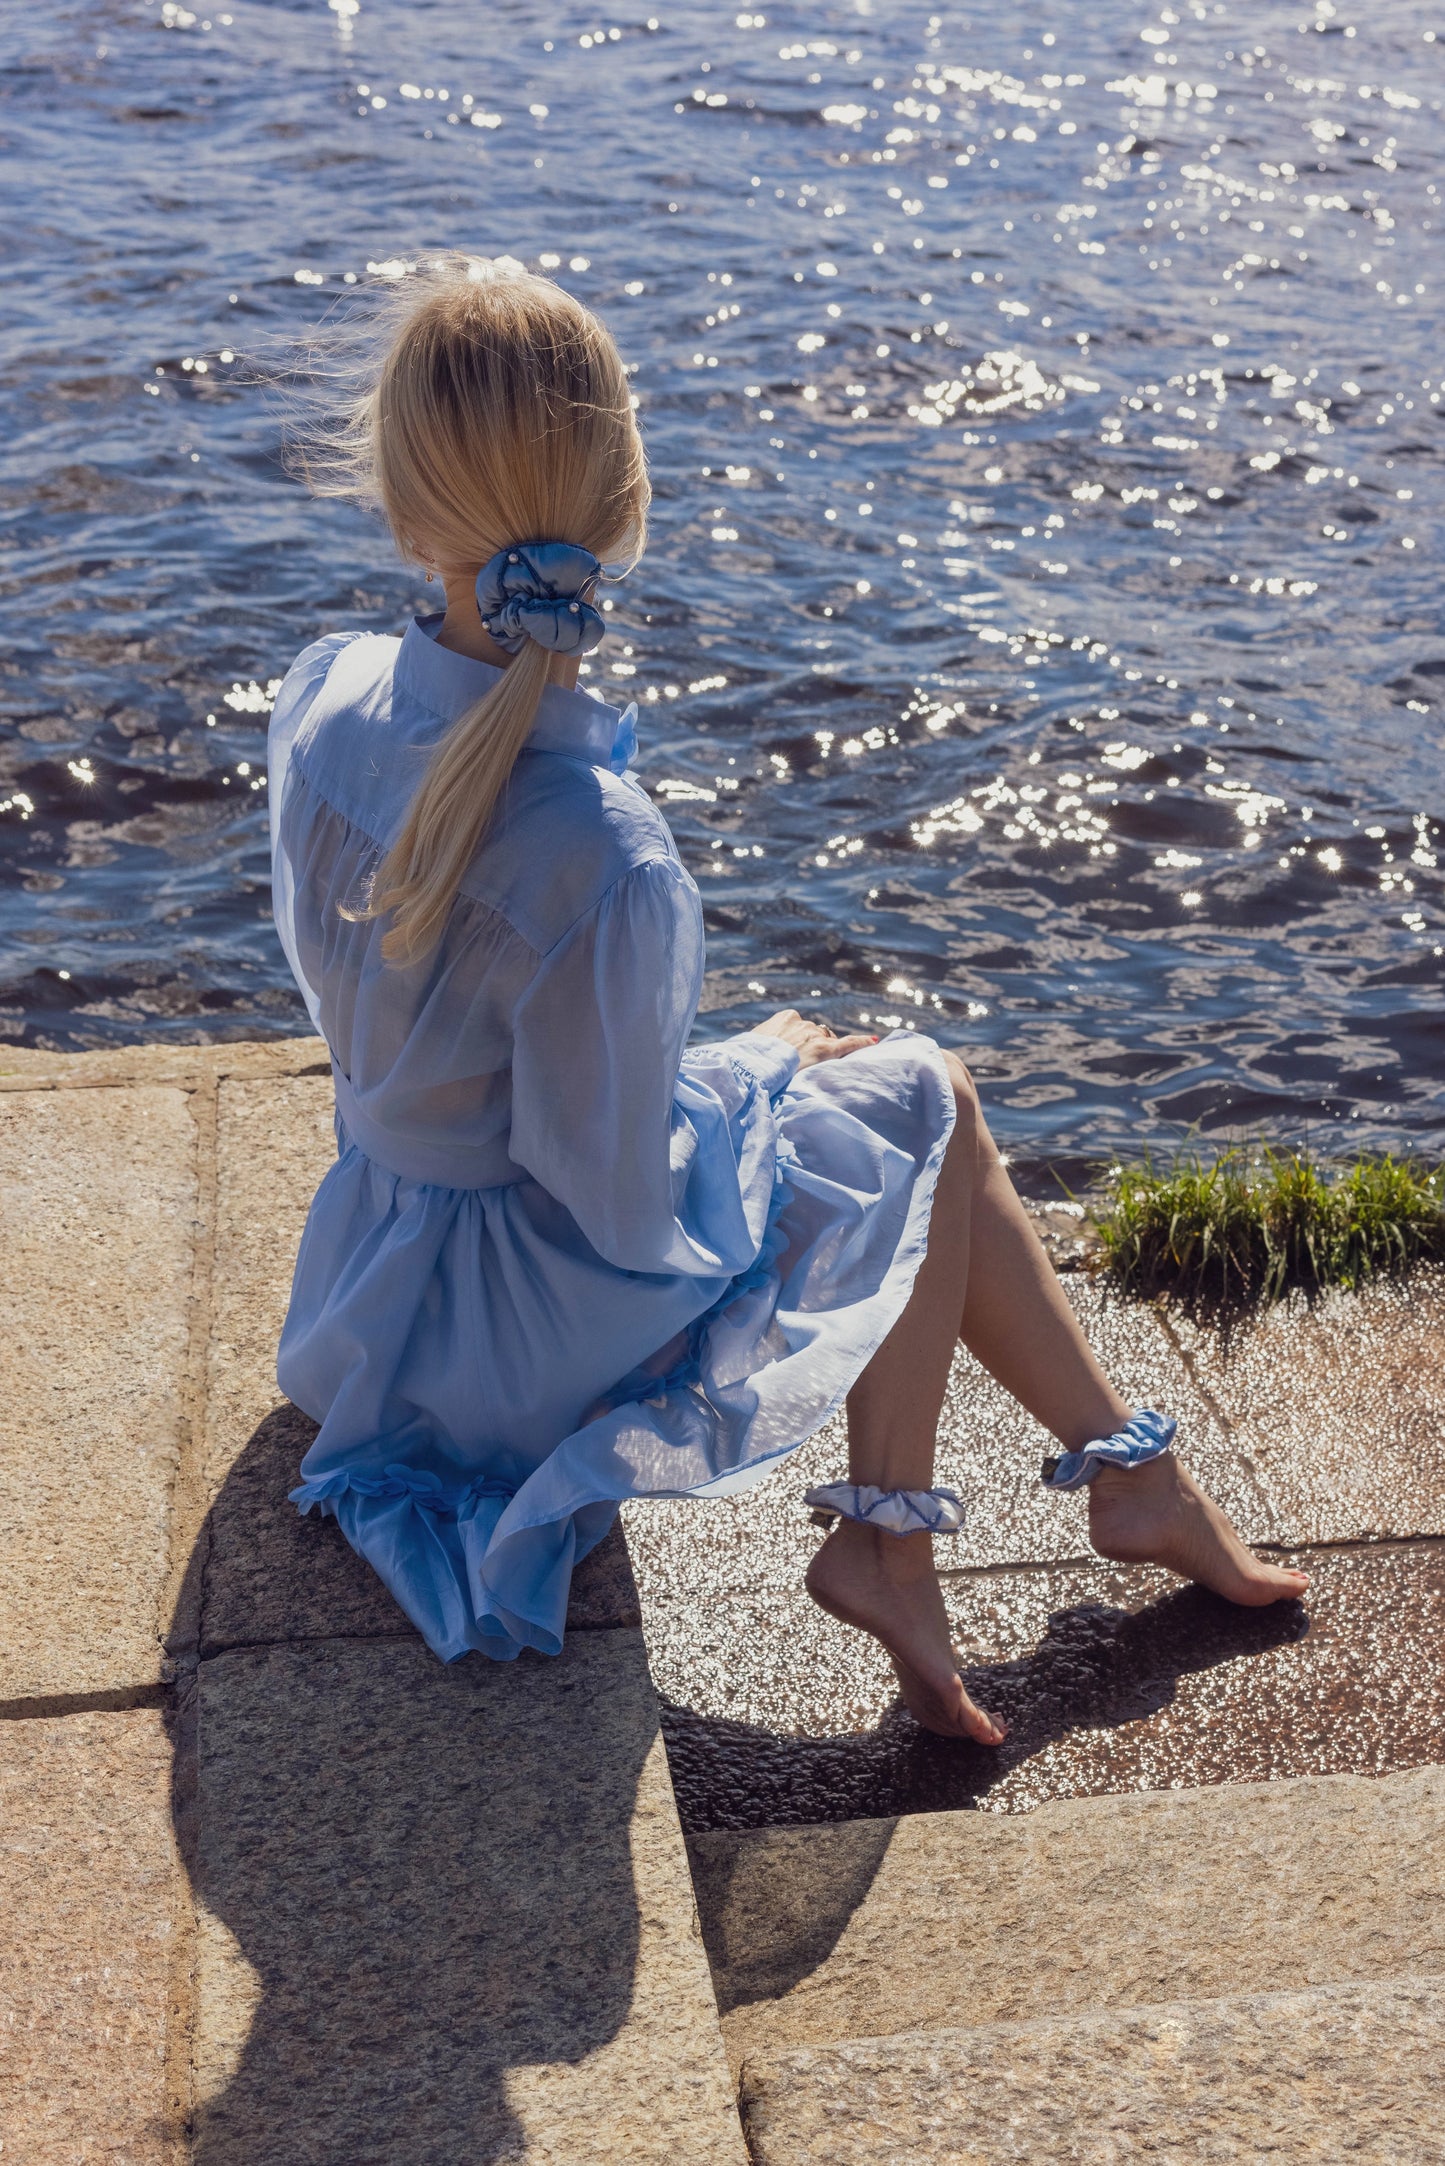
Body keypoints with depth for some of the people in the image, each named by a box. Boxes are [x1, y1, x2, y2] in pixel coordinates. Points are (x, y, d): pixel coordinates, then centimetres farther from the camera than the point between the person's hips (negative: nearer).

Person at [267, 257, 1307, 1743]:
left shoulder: (322, 695, -15)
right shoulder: (602, 856, -37)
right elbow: (627, 1221, -25)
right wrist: (754, 1065, -4)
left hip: (377, 1261, 7)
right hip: (536, 1327, -7)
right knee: (916, 1100, 12)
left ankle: (1128, 1476, 26)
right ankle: (885, 1540, 19)